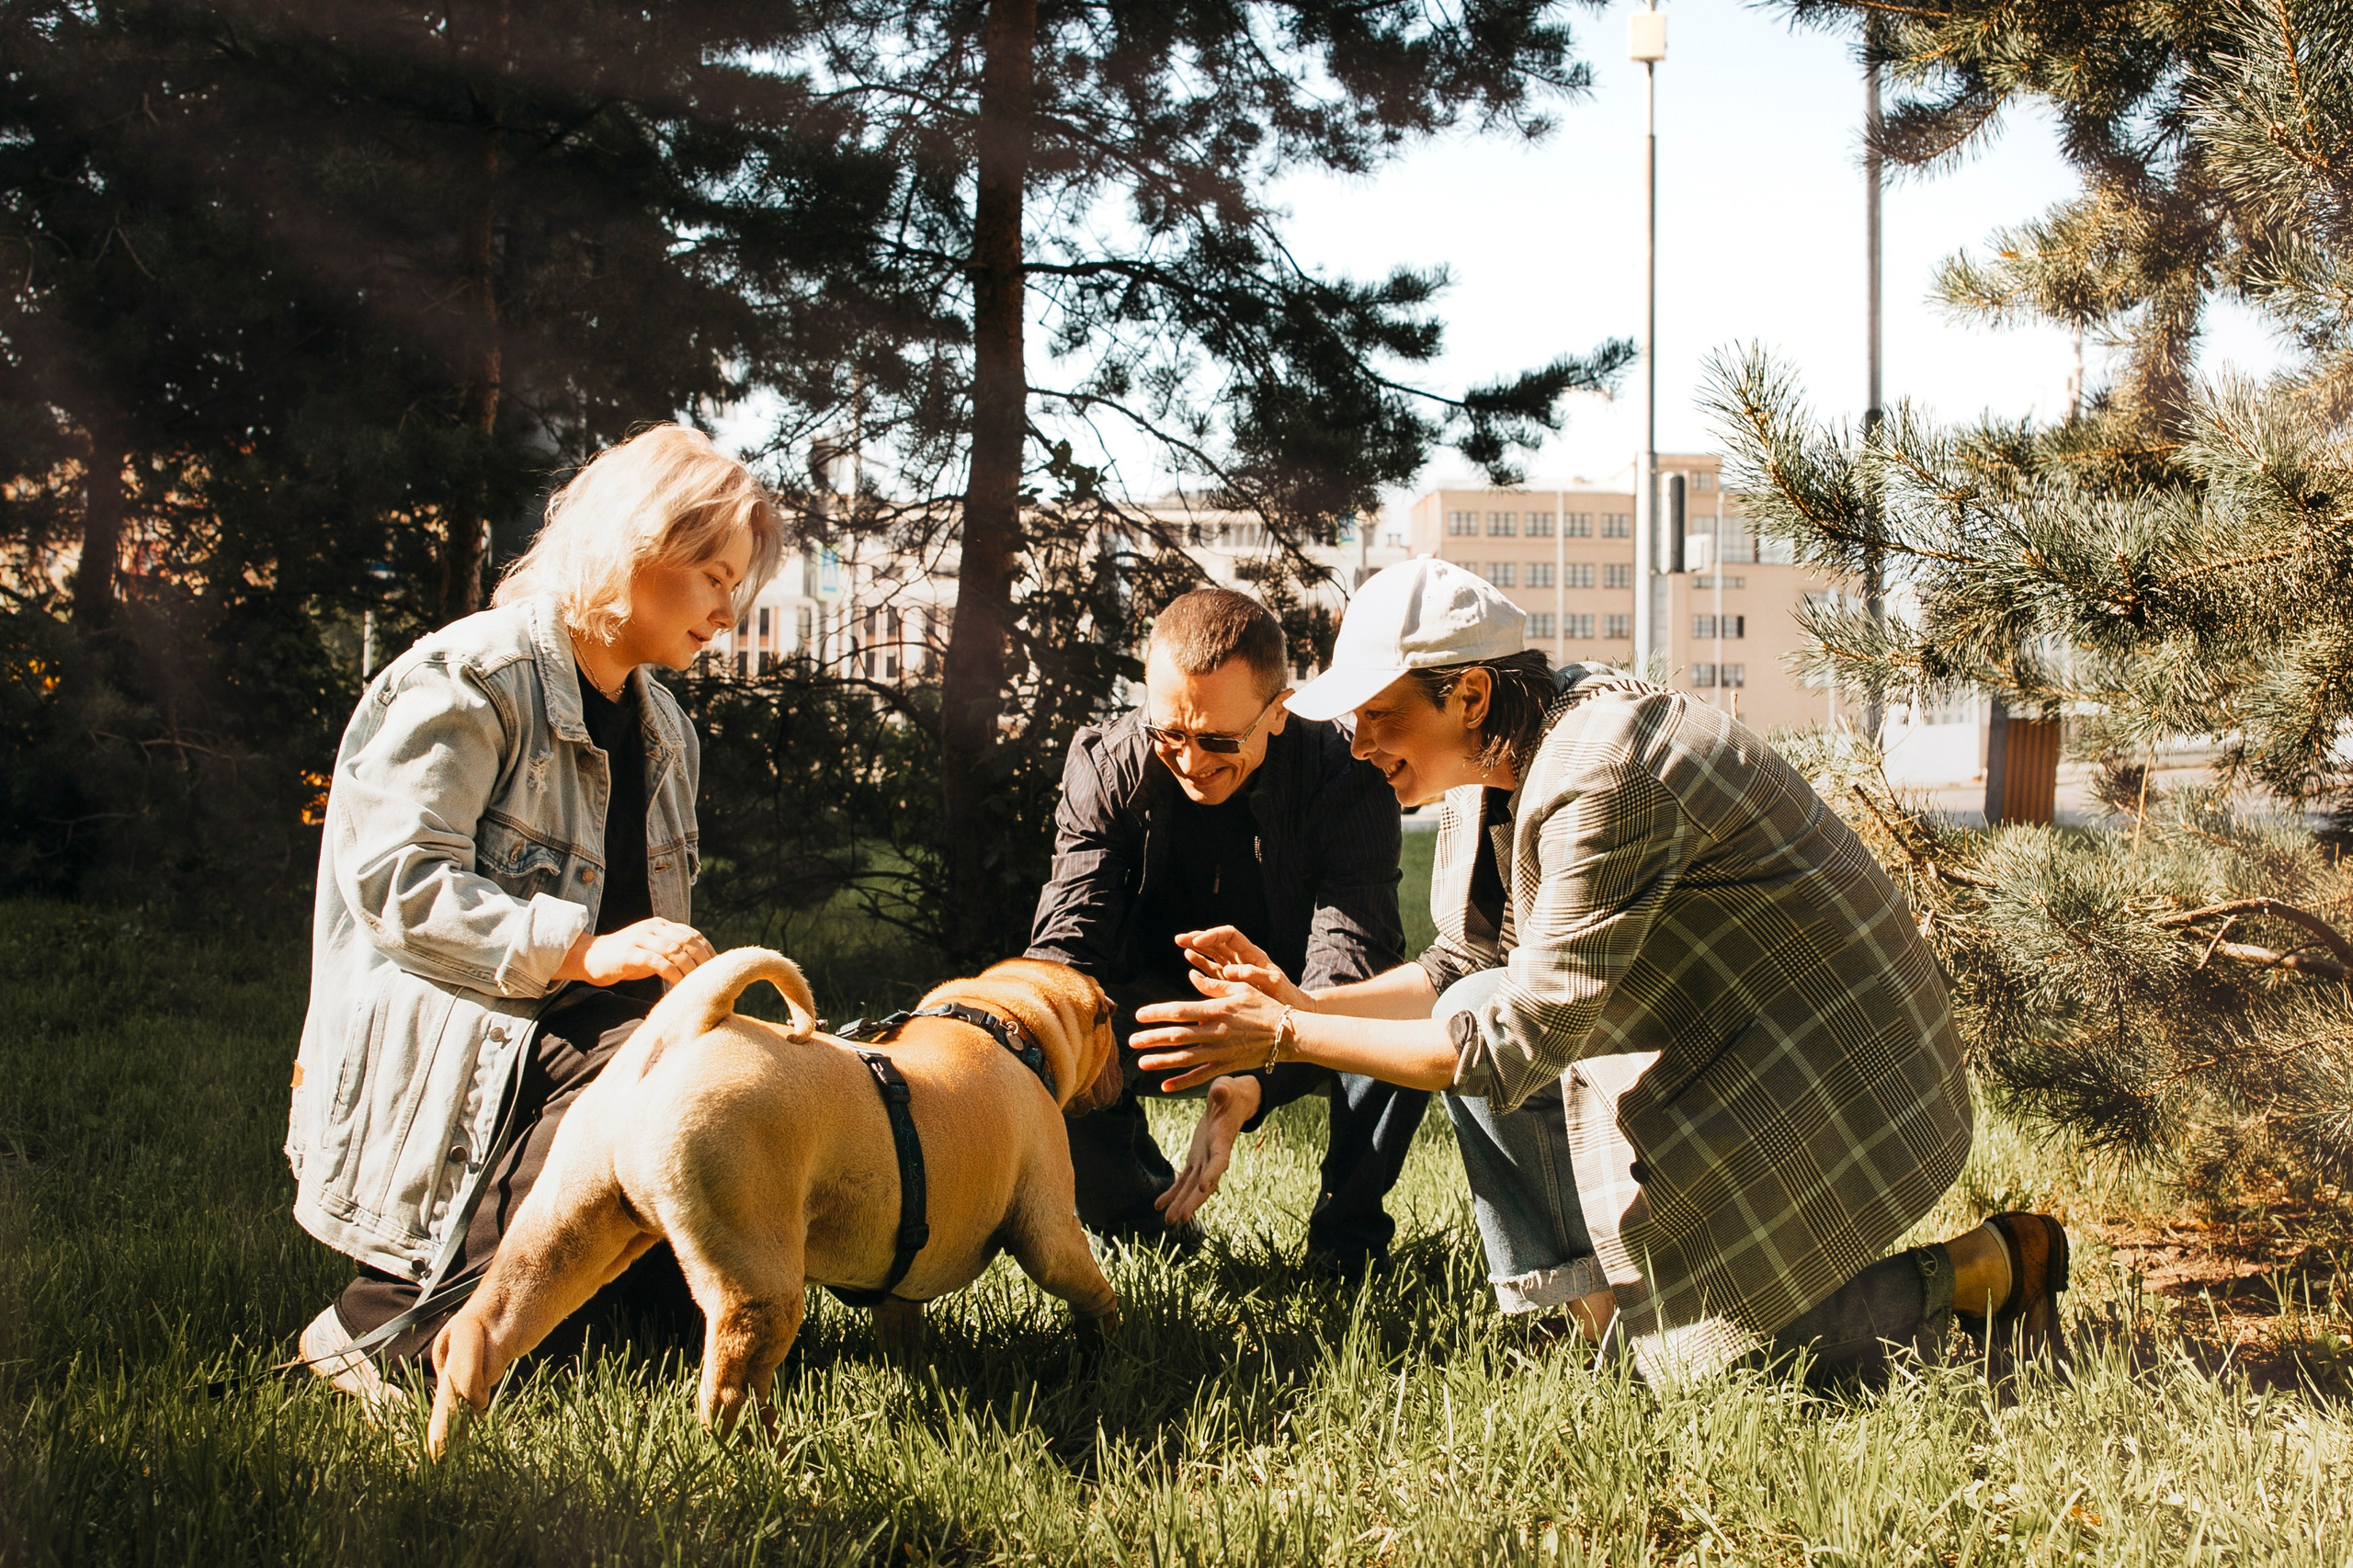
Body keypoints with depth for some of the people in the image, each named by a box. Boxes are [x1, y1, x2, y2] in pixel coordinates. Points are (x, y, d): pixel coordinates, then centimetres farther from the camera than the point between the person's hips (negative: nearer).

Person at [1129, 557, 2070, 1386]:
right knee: (1467, 1015, -1)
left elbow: (1521, 1041, -30)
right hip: (1710, 1045, 9)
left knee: (1686, 1356, -4)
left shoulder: (1602, 781, -31)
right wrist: (1302, 1003, -7)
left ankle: (1990, 1270, 9)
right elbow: (1469, 970, 8)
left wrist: (1286, 1040, -28)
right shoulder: (1488, 770, -1)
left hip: (1839, 1075, -9)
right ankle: (1571, 1299, 5)